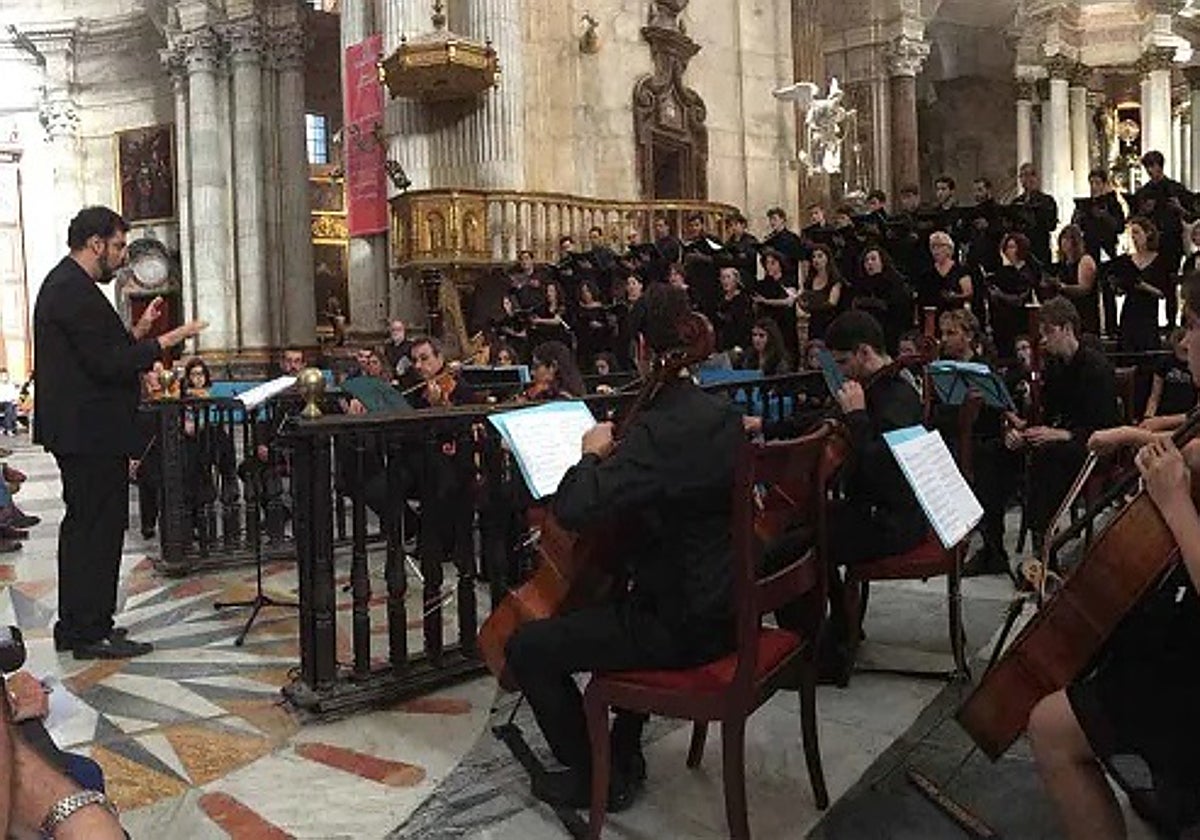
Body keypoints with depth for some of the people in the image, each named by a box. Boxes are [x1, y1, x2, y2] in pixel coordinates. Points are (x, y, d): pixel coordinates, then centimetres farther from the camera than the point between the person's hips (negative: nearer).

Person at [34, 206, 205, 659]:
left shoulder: (63, 283, 16)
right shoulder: (75, 291, -17)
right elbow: (108, 363, -22)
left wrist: (136, 332, 11)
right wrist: (164, 341, -15)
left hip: (78, 430, 12)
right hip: (92, 432, -12)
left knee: (82, 525, 17)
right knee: (99, 527, -5)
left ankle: (75, 626, 27)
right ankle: (91, 633, 3)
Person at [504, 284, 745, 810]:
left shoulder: (659, 431, -25)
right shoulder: (722, 414, 4)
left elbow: (572, 510, -32)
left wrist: (593, 455, -13)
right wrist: (617, 455, 10)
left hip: (684, 627, -9)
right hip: (723, 605, 10)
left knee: (527, 648, -1)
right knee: (619, 604, 36)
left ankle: (597, 779, 14)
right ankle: (624, 752, 41)